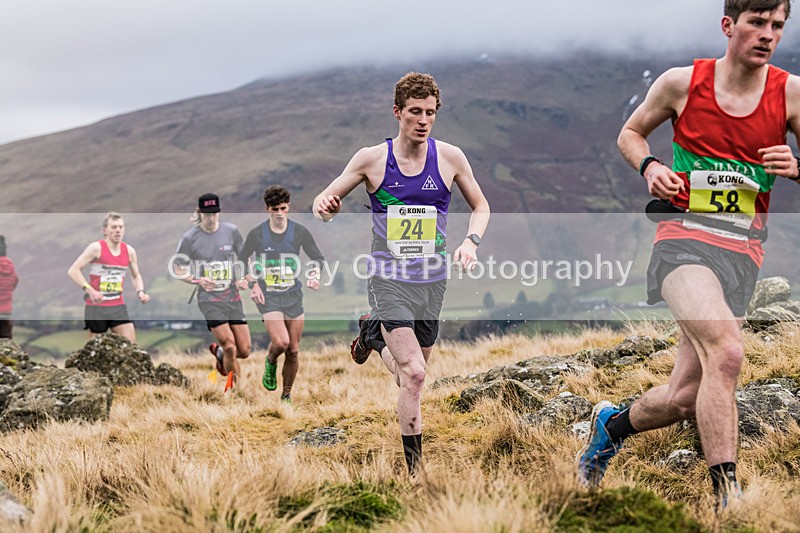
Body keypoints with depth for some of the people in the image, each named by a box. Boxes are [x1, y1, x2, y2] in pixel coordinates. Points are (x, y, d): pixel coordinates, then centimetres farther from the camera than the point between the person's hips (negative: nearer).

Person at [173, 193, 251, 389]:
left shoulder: (231, 231, 1)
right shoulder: (189, 238, -7)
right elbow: (178, 270, 1)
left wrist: (243, 278, -4)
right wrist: (198, 280, -17)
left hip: (233, 297, 4)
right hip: (209, 299, -4)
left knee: (244, 351, 3)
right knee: (230, 347, -16)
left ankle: (218, 351, 36)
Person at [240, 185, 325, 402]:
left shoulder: (300, 232, 0)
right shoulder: (256, 234, -3)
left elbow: (318, 258, 9)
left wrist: (314, 275, -11)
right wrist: (253, 285, -3)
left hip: (293, 295, 2)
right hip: (268, 296, -2)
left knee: (293, 351, 3)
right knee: (280, 342, -23)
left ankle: (286, 396, 20)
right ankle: (270, 362, 12)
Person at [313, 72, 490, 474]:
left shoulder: (450, 158, 0)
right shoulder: (371, 159, -5)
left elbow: (480, 206, 14)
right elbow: (326, 201, 4)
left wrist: (471, 241, -5)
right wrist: (325, 207, -21)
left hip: (432, 282, 3)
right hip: (389, 280, -3)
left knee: (409, 376, 13)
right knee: (414, 374, -17)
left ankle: (374, 335, 44)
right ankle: (415, 468, -5)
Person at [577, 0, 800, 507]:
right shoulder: (682, 82, 0)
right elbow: (630, 132, 15)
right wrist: (650, 166, -4)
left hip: (743, 251, 3)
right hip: (684, 236, -3)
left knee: (686, 398, 3)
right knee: (726, 352, -30)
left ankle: (613, 423, 36)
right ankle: (728, 495, -26)